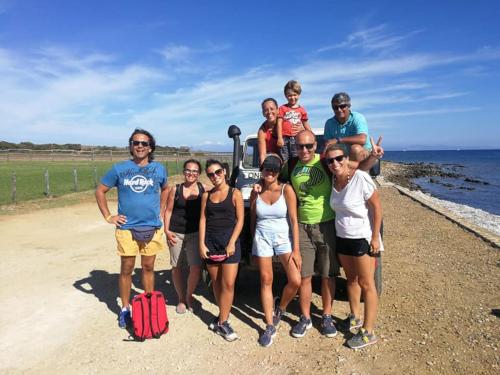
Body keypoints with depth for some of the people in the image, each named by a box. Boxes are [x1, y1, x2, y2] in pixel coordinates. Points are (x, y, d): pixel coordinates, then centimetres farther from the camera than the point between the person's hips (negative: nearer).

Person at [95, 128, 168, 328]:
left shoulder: (159, 169, 2)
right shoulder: (119, 168, -2)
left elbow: (165, 189, 20)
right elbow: (100, 191, 7)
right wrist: (108, 216, 1)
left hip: (152, 228, 1)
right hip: (127, 228, -1)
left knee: (148, 268, 12)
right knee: (126, 269, 8)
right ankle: (125, 309, 25)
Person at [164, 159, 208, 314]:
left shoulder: (204, 189, 1)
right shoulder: (176, 189, 1)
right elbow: (168, 211, 3)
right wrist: (167, 230, -5)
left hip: (195, 233, 0)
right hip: (176, 234, 1)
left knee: (196, 268, -8)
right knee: (176, 267, 10)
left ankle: (189, 295, 20)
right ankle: (181, 299, 31)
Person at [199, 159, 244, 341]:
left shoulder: (235, 193, -1)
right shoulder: (206, 195, 9)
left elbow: (240, 220, -5)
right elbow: (203, 220, 7)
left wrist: (232, 243, -13)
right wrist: (201, 244, -3)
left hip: (229, 240, -3)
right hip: (210, 240, 4)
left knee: (228, 284, -5)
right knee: (216, 282, 11)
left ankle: (222, 322, 7)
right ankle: (223, 316, 27)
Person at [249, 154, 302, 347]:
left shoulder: (286, 190, -9)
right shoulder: (256, 192, 0)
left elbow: (294, 220, -10)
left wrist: (296, 250, -12)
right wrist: (253, 242, 14)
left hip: (283, 237, -1)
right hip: (262, 238, 2)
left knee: (295, 281, -7)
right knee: (266, 281, 4)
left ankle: (280, 307, 25)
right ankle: (270, 326, 18)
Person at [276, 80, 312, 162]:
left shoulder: (302, 110, 11)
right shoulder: (282, 108, 5)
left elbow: (306, 125, 18)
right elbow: (279, 123, 0)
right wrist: (279, 138, -8)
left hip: (296, 138, 1)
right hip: (285, 138, -1)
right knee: (284, 161, 1)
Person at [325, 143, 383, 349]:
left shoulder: (361, 178, -20)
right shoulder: (334, 180, -2)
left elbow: (377, 207, -17)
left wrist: (375, 237, -18)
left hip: (362, 238, -7)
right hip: (342, 237, 7)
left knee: (366, 284, 2)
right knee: (351, 279, 19)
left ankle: (368, 332, 13)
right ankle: (354, 317, 37)